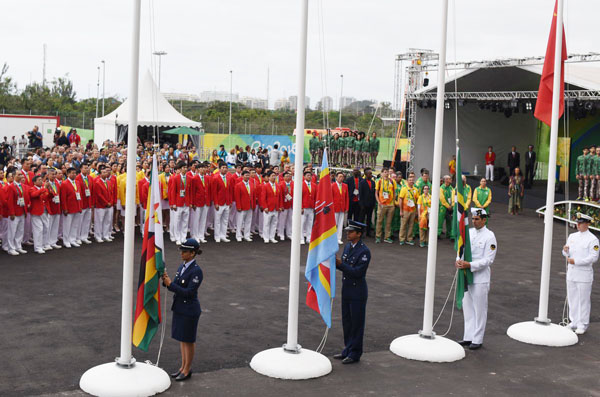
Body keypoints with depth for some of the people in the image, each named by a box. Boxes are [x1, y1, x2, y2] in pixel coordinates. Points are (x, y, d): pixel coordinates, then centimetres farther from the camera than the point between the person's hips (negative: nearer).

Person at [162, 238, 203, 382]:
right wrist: (167, 280, -10)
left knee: (188, 340, 6)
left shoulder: (196, 271, -20)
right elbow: (176, 286, 9)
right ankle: (183, 367, 30)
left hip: (189, 310, -8)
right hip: (179, 307, 8)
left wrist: (170, 284, -22)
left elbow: (189, 292, -24)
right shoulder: (182, 266, 6)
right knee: (181, 339, 17)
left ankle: (187, 370, 19)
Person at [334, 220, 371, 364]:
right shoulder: (348, 247, 7)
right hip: (346, 289, 8)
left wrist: (341, 264, -25)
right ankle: (347, 351, 28)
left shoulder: (364, 251, -18)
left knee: (356, 323, 2)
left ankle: (355, 354, 13)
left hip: (357, 292, -8)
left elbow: (358, 272, -23)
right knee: (346, 321, 16)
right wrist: (336, 262, -6)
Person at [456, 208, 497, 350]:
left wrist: (469, 265, -23)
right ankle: (468, 337, 22)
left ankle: (477, 339, 9)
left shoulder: (489, 236, -10)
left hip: (480, 278, -6)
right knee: (467, 308, 12)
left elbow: (488, 260, -15)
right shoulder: (469, 232, 9)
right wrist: (459, 261, -10)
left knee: (479, 310, 1)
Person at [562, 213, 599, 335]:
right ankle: (573, 322, 22)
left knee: (583, 300, -1)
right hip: (571, 273, 6)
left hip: (584, 274, -6)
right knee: (572, 299, 12)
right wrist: (565, 250, -9)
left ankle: (582, 325, 6)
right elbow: (567, 254, 15)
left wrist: (575, 261, -20)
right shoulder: (572, 236, 11)